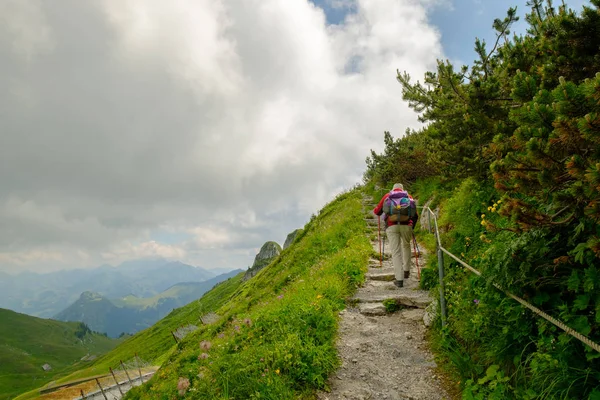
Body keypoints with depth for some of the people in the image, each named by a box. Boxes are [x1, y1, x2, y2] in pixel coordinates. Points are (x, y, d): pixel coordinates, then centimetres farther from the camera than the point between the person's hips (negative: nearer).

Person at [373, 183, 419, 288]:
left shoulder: (387, 196, 18)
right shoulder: (408, 196, 20)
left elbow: (377, 211, 17)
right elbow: (415, 215, 15)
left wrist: (374, 210, 40)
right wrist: (412, 226, 29)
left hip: (391, 226, -1)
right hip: (406, 225, 1)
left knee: (395, 252, 1)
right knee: (406, 246, 26)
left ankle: (399, 279, -2)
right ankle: (406, 271, 28)